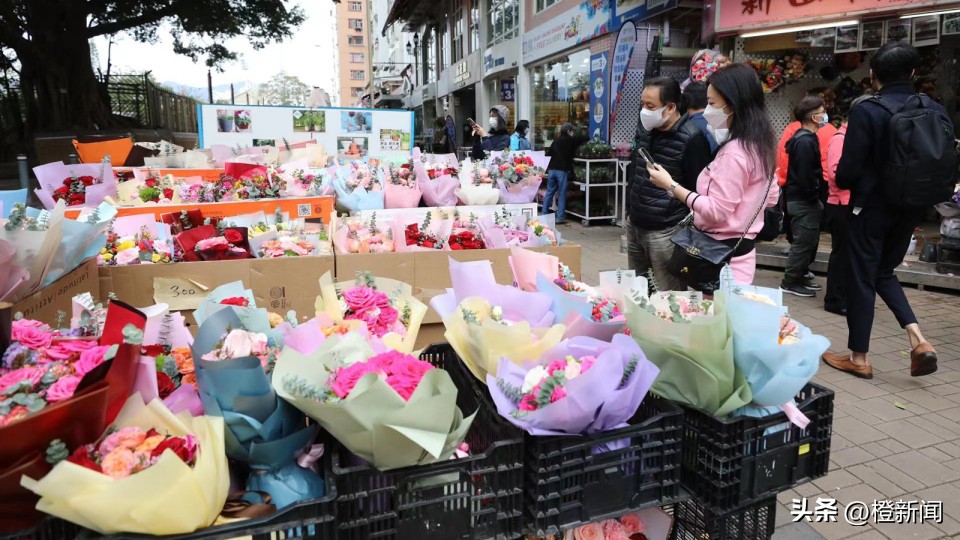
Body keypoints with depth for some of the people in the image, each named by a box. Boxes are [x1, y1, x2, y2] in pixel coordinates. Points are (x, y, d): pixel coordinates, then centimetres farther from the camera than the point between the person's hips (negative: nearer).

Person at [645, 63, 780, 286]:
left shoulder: (733, 152, -20)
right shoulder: (759, 145, 10)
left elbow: (716, 211, -22)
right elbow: (772, 197, 19)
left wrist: (671, 186, -18)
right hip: (740, 248, 10)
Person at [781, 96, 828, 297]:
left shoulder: (804, 138, 14)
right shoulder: (806, 141, -18)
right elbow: (805, 175, -23)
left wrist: (815, 197, 12)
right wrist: (814, 196, -14)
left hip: (804, 199, 10)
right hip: (804, 200, -10)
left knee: (808, 240, 17)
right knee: (804, 242, -3)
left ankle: (800, 276, 27)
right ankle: (790, 283, 5)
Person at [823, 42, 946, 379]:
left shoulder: (867, 110, -16)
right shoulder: (936, 111, 1)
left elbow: (849, 168, -17)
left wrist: (842, 182, 5)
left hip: (872, 205, -5)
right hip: (911, 206, 5)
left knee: (861, 276, 5)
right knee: (884, 270, 22)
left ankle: (858, 357, 13)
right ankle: (917, 339, 8)